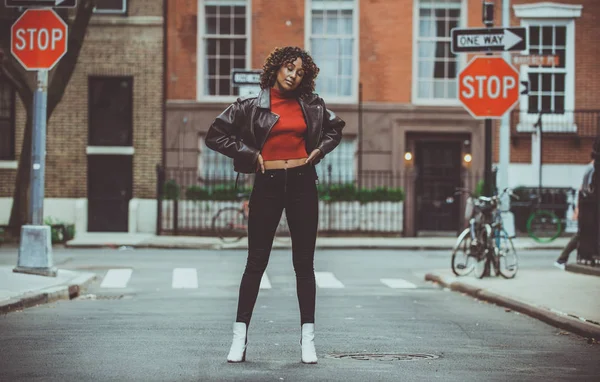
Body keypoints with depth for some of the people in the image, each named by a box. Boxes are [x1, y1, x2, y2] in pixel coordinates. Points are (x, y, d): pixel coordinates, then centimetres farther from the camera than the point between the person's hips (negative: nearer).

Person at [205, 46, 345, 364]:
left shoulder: (310, 105, 7)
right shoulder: (252, 106, -1)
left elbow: (335, 128, 24)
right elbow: (216, 135, 1)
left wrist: (320, 150, 8)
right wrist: (249, 153, -4)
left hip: (302, 183, 2)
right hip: (268, 184, -2)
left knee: (304, 263, 5)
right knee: (256, 262, 1)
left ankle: (307, 338, 9)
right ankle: (240, 337, 6)